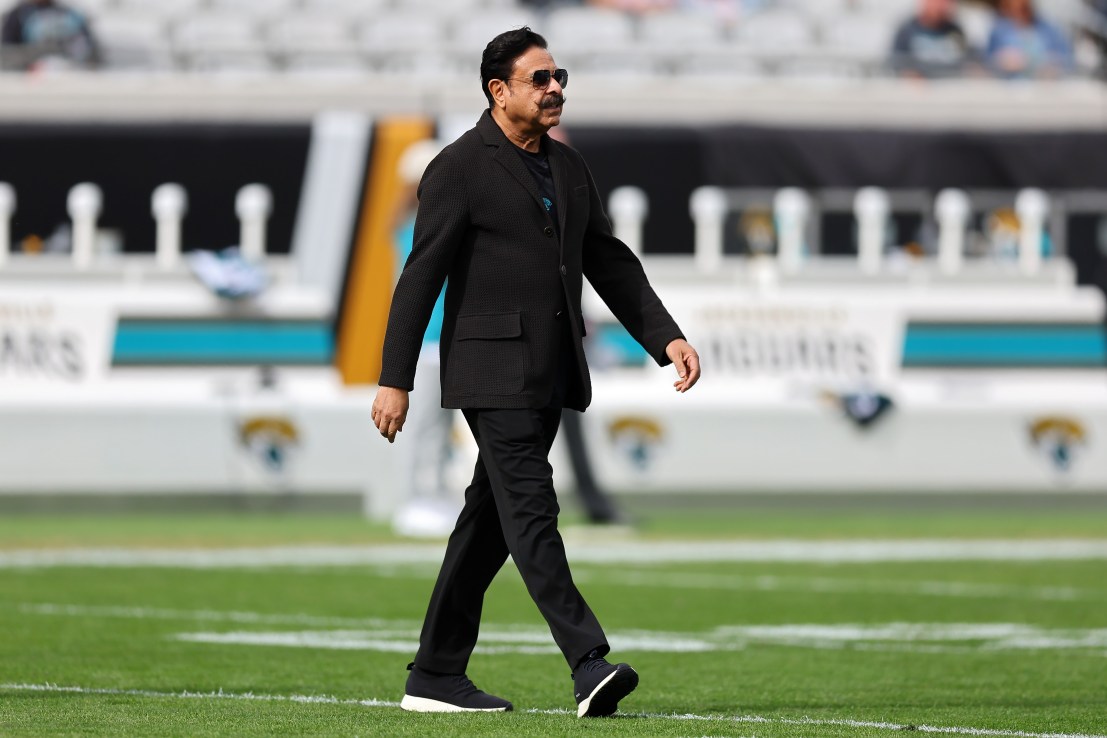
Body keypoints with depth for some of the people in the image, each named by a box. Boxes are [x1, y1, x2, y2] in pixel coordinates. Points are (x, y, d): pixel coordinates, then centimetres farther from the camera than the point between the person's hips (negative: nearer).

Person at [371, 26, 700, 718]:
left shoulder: (568, 168, 16)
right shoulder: (460, 168, -6)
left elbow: (610, 263, 19)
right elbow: (421, 277, -8)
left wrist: (667, 336, 7)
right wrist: (395, 380, -10)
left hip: (552, 375, 8)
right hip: (493, 370, -8)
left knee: (492, 518, 9)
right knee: (531, 511, -14)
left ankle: (436, 675, 15)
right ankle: (590, 665, -23)